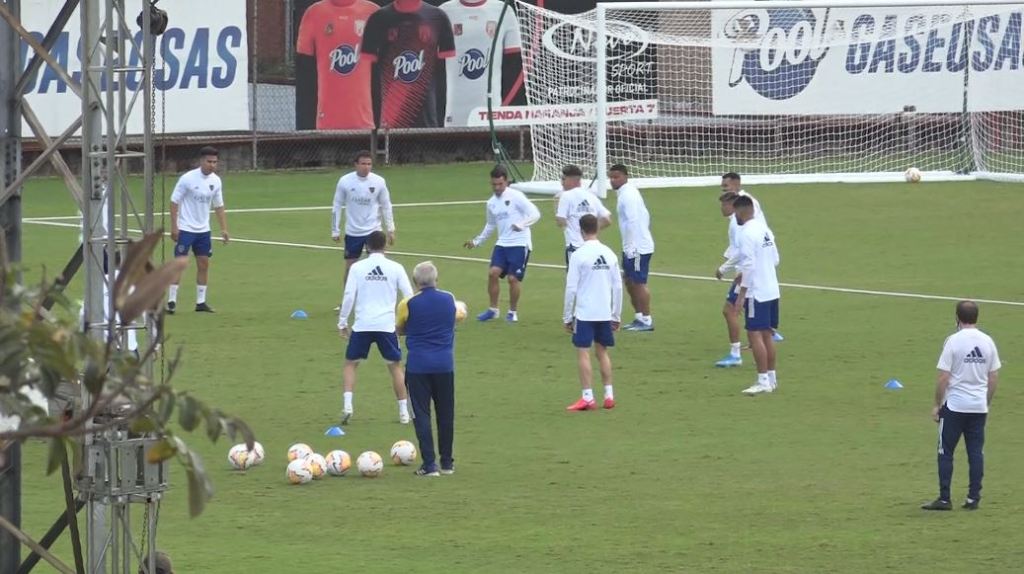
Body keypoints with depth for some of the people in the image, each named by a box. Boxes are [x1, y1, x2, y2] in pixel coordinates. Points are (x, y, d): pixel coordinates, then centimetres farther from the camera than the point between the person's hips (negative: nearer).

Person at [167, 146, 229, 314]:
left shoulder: (216, 181, 2)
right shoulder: (188, 178, -14)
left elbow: (219, 206, 11)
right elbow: (174, 202, -10)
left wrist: (224, 229, 5)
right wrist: (174, 227, -14)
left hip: (203, 230, 6)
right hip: (185, 229, -6)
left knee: (204, 264, 6)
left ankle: (201, 302, 14)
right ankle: (171, 302, -5)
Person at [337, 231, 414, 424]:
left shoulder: (357, 268, 0)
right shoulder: (396, 268, 2)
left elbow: (349, 296, -4)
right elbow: (409, 297, 3)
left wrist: (342, 323, 5)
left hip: (362, 325, 0)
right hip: (387, 325, 0)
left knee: (350, 363, 14)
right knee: (395, 366, 12)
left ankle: (347, 406, -3)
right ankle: (404, 412, 11)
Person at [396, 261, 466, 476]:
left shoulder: (408, 304, -7)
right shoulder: (449, 299, 1)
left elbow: (400, 330, 8)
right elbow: (459, 315, 23)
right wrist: (462, 311, 47)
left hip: (418, 367, -3)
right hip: (444, 365, 3)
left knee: (422, 415, 1)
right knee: (445, 414, 14)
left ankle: (430, 465, -5)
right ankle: (447, 462, 20)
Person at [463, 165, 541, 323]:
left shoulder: (516, 196, -10)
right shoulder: (491, 203, 11)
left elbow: (535, 214, -14)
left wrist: (521, 225, -28)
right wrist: (477, 241, 26)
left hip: (519, 244, -6)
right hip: (502, 243, 6)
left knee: (513, 278, -8)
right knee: (493, 272, -8)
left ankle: (513, 312, 12)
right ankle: (493, 309, 7)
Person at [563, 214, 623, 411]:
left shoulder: (578, 255, -10)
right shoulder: (609, 254, 4)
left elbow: (571, 289, -11)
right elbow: (617, 287, 7)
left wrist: (567, 317, -3)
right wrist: (616, 316, 14)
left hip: (584, 313, -5)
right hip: (605, 313, 5)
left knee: (583, 352, -1)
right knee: (602, 351, 16)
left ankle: (588, 398, -6)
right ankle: (609, 395, 14)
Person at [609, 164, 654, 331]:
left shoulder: (628, 195, -15)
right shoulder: (629, 192, 15)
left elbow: (633, 222, -22)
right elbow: (646, 216, 20)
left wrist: (631, 247, -23)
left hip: (637, 247, -10)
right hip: (631, 247, 10)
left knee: (638, 283, -6)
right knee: (629, 281, 14)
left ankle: (646, 320, -2)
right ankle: (639, 318, 20)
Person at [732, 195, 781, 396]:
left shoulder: (747, 233, -16)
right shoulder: (764, 229, 11)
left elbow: (749, 266, -20)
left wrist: (741, 295, -17)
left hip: (756, 292, -9)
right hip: (771, 290, 9)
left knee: (755, 334, -6)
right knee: (766, 334, 14)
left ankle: (763, 382, -9)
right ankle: (771, 378, 18)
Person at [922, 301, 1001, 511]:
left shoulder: (953, 341, -11)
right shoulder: (988, 342, 3)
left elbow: (943, 378, -11)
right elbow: (994, 378, 8)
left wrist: (937, 405, -2)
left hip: (955, 406, -4)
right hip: (979, 407, 4)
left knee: (946, 452, 3)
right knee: (976, 452, 9)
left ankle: (944, 499, 2)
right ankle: (974, 498, 8)